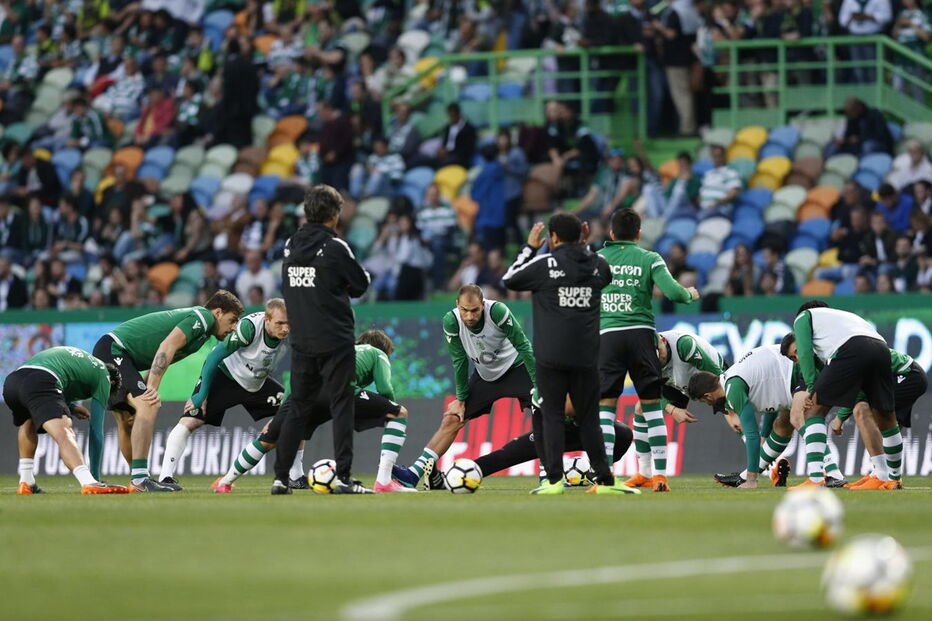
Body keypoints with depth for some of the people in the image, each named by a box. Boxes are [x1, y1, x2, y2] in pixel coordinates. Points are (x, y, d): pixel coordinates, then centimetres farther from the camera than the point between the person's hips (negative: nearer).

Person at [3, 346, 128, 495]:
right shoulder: (103, 375, 20)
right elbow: (96, 430, 16)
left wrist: (69, 406, 33)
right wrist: (95, 474, 19)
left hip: (11, 379, 7)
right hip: (40, 382, -7)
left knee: (28, 421, 36)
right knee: (64, 433, -21)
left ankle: (25, 483, 29)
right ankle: (89, 483, -45)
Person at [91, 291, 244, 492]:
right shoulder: (202, 317, -8)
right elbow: (166, 347, -21)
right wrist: (152, 388, -25)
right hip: (113, 349, -11)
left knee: (127, 421, 17)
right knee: (148, 407, -21)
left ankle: (139, 481, 27)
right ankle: (140, 480, -28)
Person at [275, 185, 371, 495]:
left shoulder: (290, 246, 7)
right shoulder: (335, 247, -11)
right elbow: (361, 284, -4)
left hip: (301, 341, 5)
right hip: (334, 339, -5)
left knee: (297, 407, 11)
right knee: (341, 406, -2)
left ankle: (280, 477, 8)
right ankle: (343, 477, -7)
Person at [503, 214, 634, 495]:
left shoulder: (545, 263, -6)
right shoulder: (598, 265, 5)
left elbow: (510, 280, 8)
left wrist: (530, 247, 16)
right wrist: (585, 246, 26)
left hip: (551, 356, -3)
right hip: (586, 356, 3)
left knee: (551, 416, 1)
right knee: (589, 419, 9)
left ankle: (554, 479, -6)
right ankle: (605, 480, 6)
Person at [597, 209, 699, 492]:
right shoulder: (649, 259, 5)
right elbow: (672, 291, -6)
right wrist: (691, 294, 15)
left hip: (607, 335, 0)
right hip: (641, 331, 0)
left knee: (605, 405, 0)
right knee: (651, 405, 8)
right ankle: (659, 474, 7)